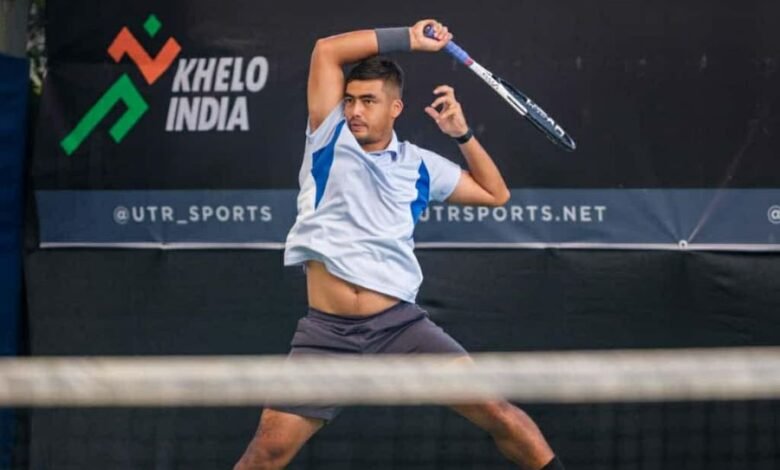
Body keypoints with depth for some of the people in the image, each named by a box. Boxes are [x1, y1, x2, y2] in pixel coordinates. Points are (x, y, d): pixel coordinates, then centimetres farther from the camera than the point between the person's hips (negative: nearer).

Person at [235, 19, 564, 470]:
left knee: (496, 411, -10)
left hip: (399, 325, 1)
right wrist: (409, 39, 2)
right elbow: (328, 50, -2)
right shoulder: (330, 138, 7)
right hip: (327, 331, -1)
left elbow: (496, 193, 23)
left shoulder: (420, 164, 11)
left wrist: (463, 134, 11)